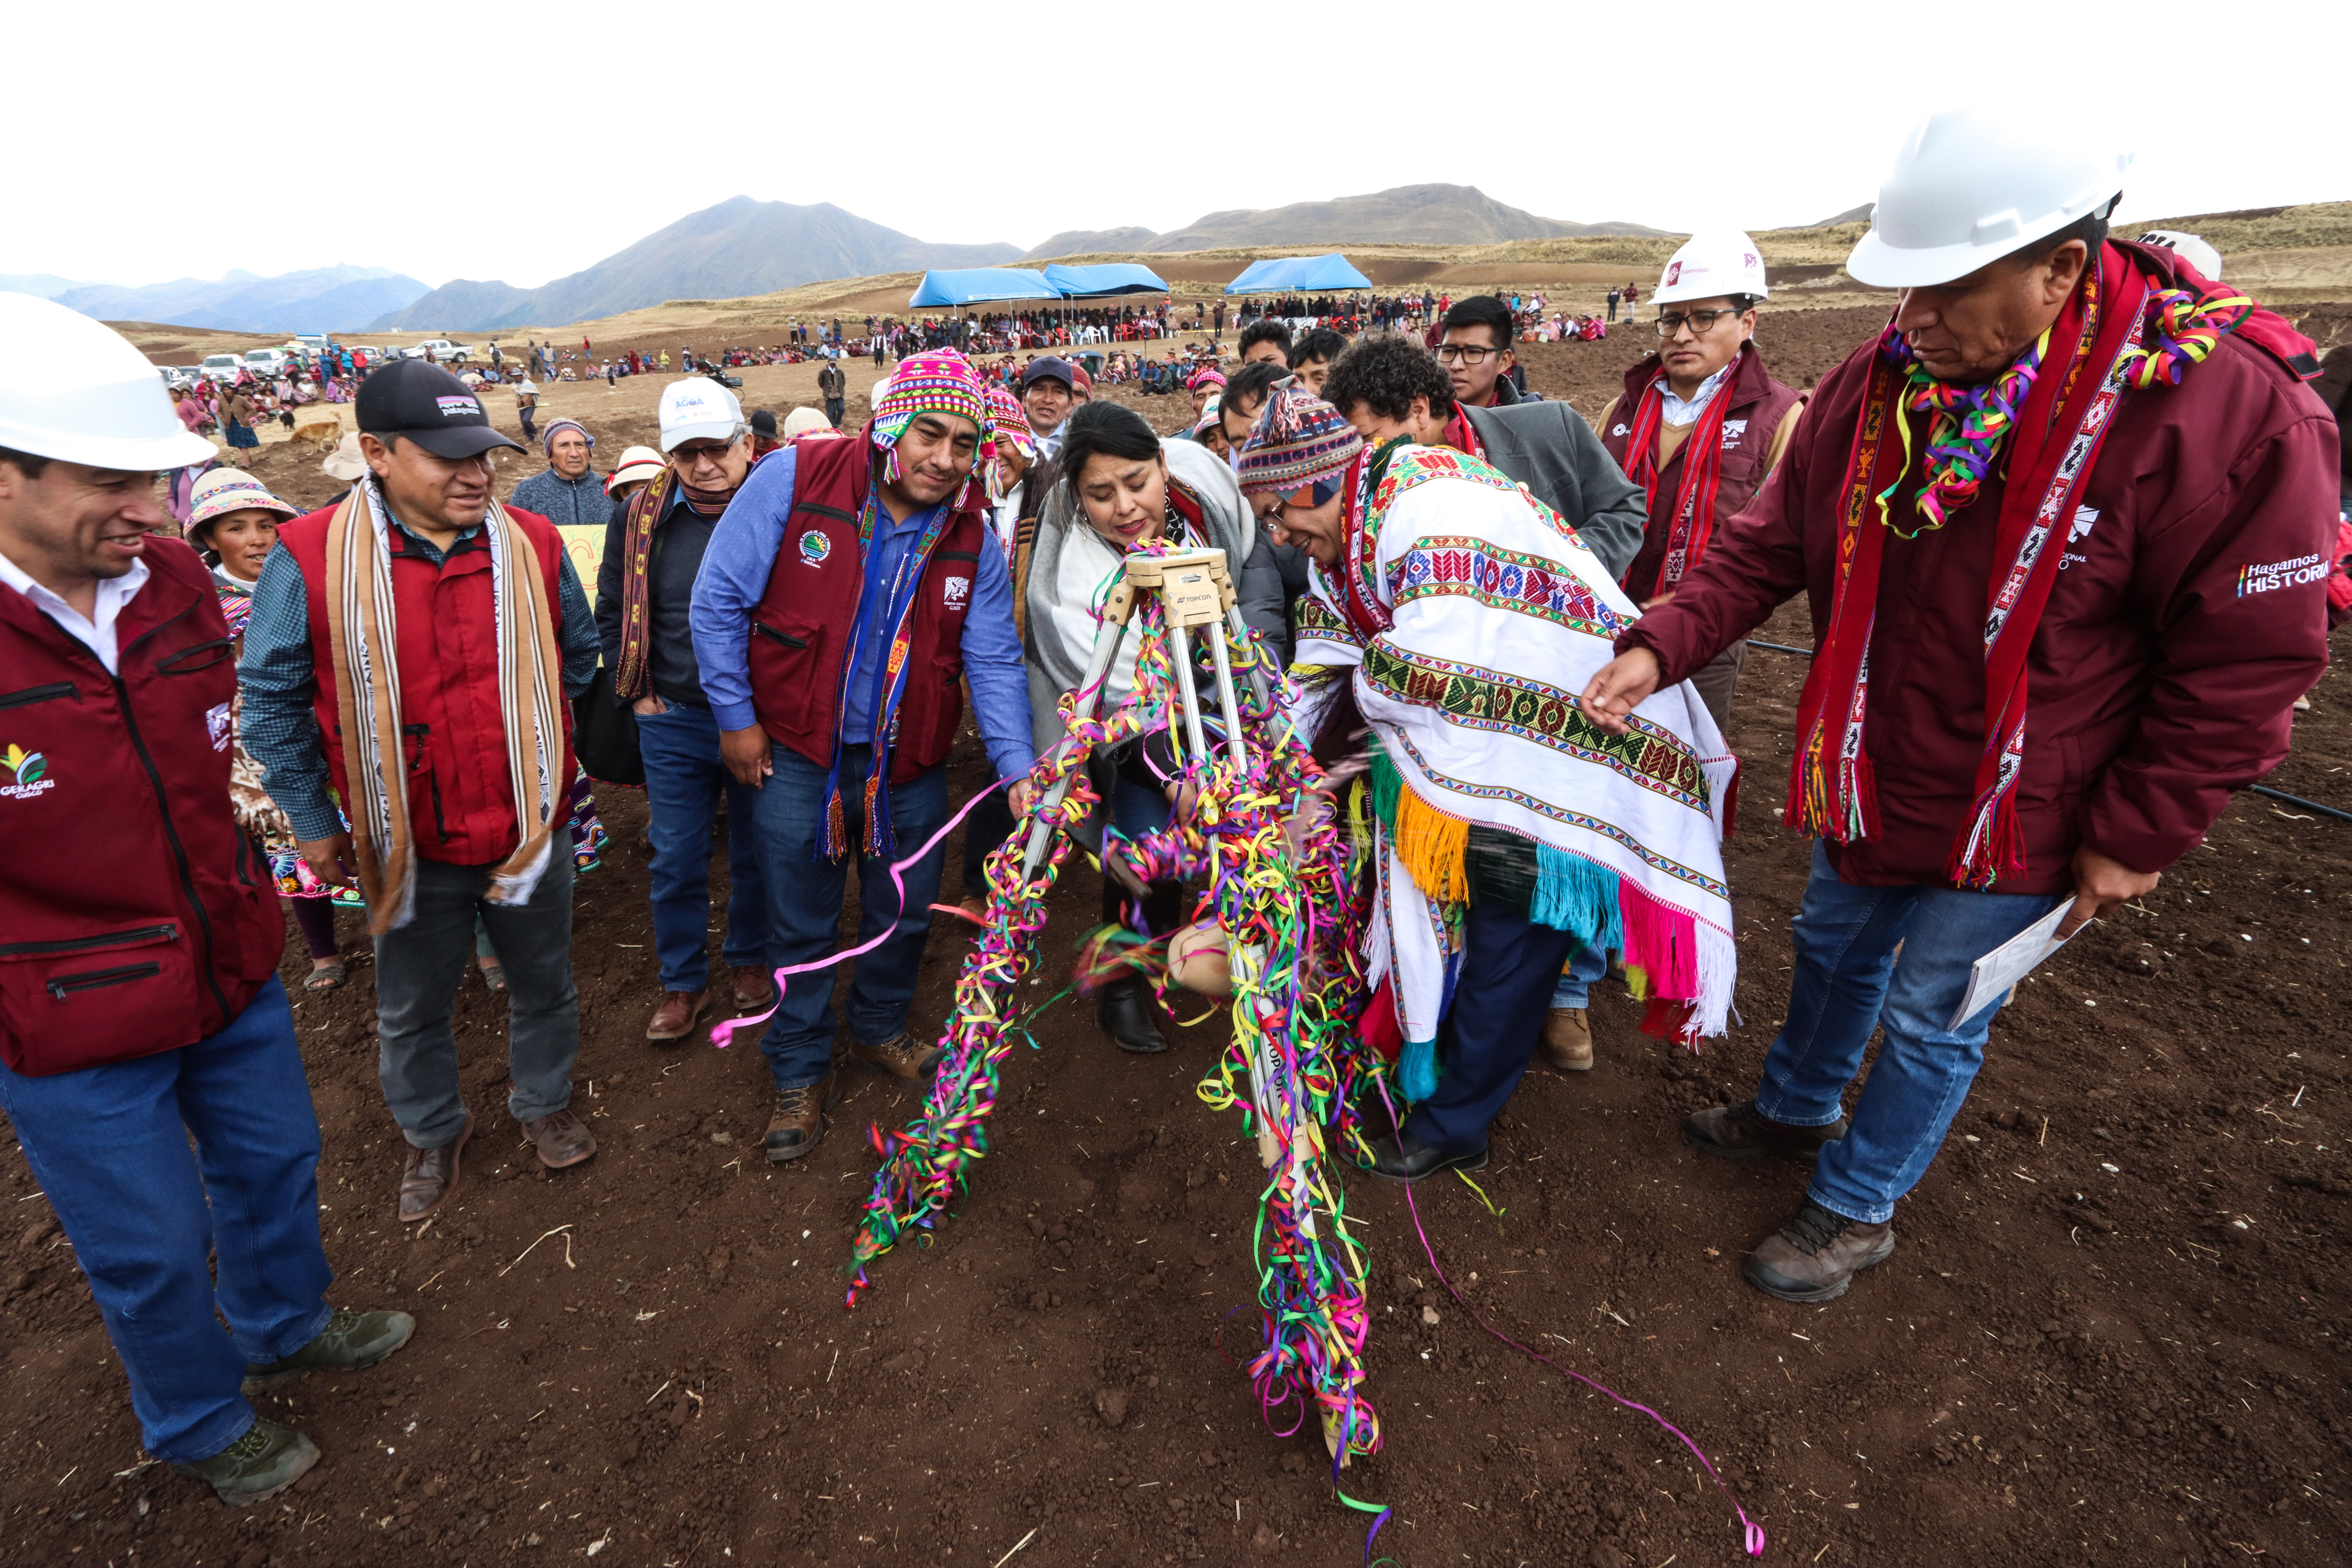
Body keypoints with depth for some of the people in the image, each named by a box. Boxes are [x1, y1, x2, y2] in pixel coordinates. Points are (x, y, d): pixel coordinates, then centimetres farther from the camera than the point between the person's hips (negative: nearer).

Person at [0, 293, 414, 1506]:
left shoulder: (174, 582, -6)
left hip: (235, 975, 5)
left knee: (274, 1163, 24)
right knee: (152, 1249, 15)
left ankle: (286, 1324, 53)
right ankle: (198, 1425, 44)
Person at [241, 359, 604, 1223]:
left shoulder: (532, 543, -5)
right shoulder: (309, 558, -11)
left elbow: (579, 654, 12)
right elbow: (274, 698, -2)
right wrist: (312, 822, 0)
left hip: (531, 829, 1)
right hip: (406, 846, -1)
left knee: (543, 984, 19)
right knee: (412, 1008, 19)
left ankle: (545, 1102, 44)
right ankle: (432, 1130, 44)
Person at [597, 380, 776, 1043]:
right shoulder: (641, 519, -1)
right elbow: (611, 613, 10)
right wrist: (639, 692, 3)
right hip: (674, 721, 2)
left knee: (757, 855, 14)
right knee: (675, 862, 10)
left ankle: (750, 960, 37)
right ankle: (682, 982, 29)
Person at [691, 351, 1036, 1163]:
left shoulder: (972, 535, -6)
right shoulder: (794, 479, -15)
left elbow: (994, 662, -4)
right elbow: (719, 599, -9)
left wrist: (1017, 766, -17)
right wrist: (736, 718, -8)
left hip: (909, 765, 3)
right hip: (797, 756, -3)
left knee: (905, 915, 18)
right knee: (802, 925, 11)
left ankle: (881, 1030, 46)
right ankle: (801, 1073, 32)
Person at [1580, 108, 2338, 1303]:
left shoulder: (2225, 407, -23)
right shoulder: (1886, 378, -8)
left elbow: (2247, 659, -17)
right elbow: (1772, 543, -2)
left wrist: (2136, 838, -14)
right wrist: (1661, 647, -16)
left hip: (2014, 820, -5)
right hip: (1868, 777, 5)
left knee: (1933, 1016, 11)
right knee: (1833, 948, 24)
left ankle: (1856, 1208, 34)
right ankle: (1794, 1110, 51)